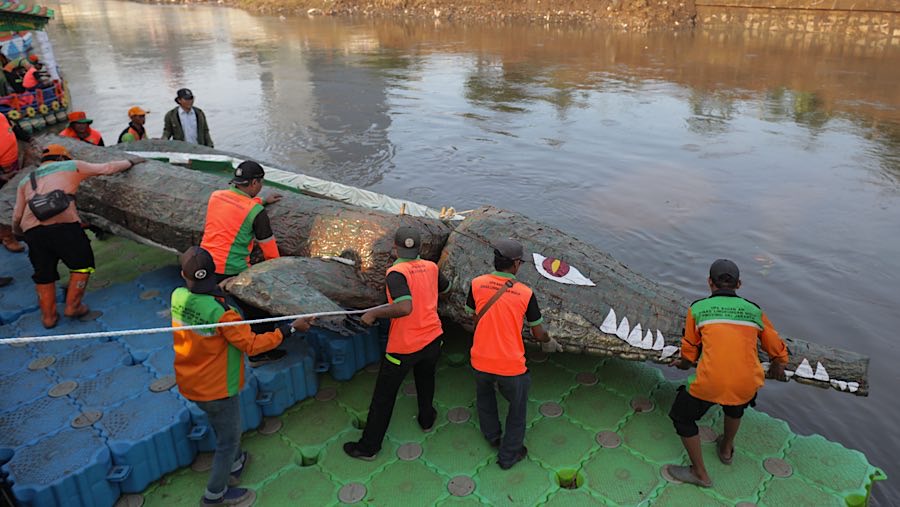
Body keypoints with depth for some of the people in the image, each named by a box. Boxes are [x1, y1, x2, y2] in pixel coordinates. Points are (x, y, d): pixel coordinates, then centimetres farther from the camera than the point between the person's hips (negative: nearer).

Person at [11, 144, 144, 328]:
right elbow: (107, 168, 21)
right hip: (63, 225, -4)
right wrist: (130, 162, 35)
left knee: (43, 275, 18)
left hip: (32, 230, 4)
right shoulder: (71, 166, 18)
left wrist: (17, 232, 40)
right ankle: (73, 306, 17)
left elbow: (17, 215, 20)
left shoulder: (25, 181, 27)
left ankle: (48, 316, 24)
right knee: (82, 264, 17)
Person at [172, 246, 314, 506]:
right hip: (217, 389, -7)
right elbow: (252, 345, -26)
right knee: (228, 439, 16)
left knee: (223, 427, 30)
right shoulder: (220, 312, -33)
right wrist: (291, 328, -23)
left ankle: (235, 464, 52)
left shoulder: (177, 298, -13)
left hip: (189, 384, 7)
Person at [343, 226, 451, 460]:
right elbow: (446, 287, 19)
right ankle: (426, 419, 52)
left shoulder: (396, 273, -21)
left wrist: (374, 313, -23)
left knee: (383, 395, 10)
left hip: (404, 346, -5)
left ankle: (369, 446, 22)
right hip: (432, 338, 6)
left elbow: (405, 307, -35)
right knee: (425, 379, 32)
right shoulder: (431, 267, -1)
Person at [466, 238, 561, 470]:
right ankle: (508, 455, 36)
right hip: (511, 366, -3)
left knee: (484, 393, 34)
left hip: (480, 361, 3)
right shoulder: (525, 293, -13)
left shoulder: (477, 284, -10)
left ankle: (492, 435, 50)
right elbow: (538, 333, -3)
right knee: (517, 408, 23)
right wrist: (549, 343, 21)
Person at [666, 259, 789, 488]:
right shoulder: (754, 311, 13)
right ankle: (726, 449, 58)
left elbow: (689, 354, 13)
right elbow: (779, 351, 24)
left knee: (682, 417, 23)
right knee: (736, 406, 39)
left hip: (709, 384, -4)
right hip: (748, 386, 4)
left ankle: (699, 473, 33)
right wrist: (777, 368, 45)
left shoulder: (697, 308, 6)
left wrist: (683, 363, 35)